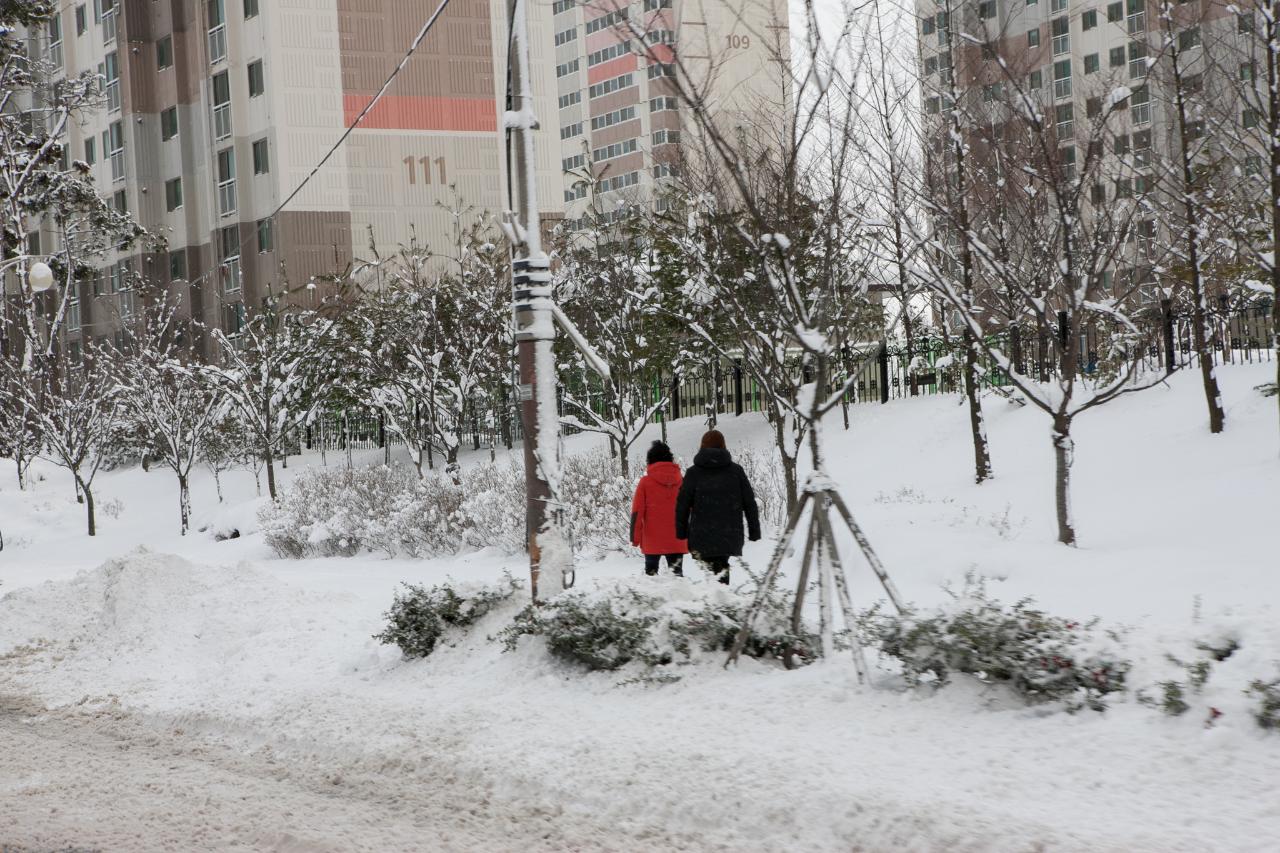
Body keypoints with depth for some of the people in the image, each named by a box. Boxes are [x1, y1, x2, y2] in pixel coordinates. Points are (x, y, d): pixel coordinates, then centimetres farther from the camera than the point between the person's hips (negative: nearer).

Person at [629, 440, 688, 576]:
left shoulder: (645, 482, -4)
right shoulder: (681, 481, 2)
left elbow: (637, 511, -5)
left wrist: (635, 537, 1)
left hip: (652, 540, -2)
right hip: (677, 541, 2)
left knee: (651, 571, 8)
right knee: (677, 572, 7)